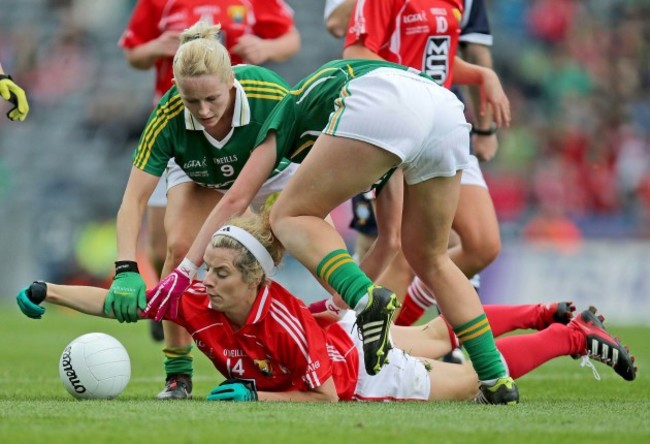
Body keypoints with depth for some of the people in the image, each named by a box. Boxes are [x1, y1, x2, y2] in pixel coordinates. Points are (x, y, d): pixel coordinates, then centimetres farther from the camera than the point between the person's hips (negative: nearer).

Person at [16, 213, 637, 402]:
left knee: (485, 372, 13)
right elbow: (115, 301, -24)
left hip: (365, 367, -7)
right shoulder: (195, 301, -27)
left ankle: (575, 336, 35)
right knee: (443, 335, 31)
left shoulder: (282, 323, -42)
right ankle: (551, 314, 51)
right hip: (338, 331, 7)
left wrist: (252, 395, -40)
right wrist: (45, 294, -33)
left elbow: (326, 396, -35)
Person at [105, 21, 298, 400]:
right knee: (180, 246, -24)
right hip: (200, 178, 1)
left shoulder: (271, 95, -40)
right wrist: (127, 270, -47)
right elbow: (133, 201, -34)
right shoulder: (168, 118, -36)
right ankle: (178, 374, -10)